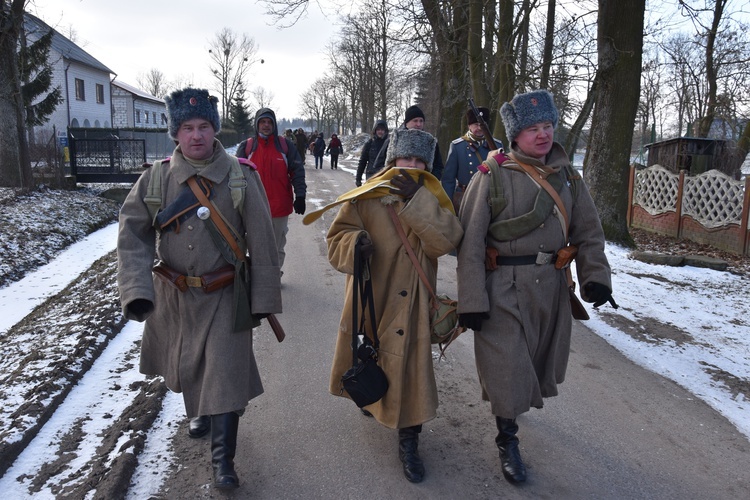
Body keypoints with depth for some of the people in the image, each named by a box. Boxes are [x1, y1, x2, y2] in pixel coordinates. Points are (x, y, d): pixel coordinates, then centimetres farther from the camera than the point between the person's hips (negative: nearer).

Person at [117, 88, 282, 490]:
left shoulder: (241, 176, -12)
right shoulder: (156, 178, -7)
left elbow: (261, 242, -10)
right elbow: (134, 234, -8)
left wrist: (263, 298, -9)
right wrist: (137, 290, -22)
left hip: (224, 295, -2)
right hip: (174, 294, 3)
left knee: (226, 370, -1)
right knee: (184, 364, 21)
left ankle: (223, 456, 15)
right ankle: (197, 412, 52)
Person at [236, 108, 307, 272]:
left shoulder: (286, 145, 2)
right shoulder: (246, 146, 3)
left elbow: (298, 171, 1)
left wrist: (300, 196, -5)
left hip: (280, 206, 0)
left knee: (277, 247, 13)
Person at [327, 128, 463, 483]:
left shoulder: (433, 201, -3)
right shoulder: (365, 197, -5)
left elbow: (446, 241, -20)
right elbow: (337, 238, -5)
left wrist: (418, 199, -26)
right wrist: (355, 243, -28)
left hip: (409, 304, -1)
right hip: (369, 298, 1)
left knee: (409, 368, -1)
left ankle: (408, 441, 18)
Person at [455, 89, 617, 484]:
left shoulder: (567, 177, 5)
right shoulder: (492, 177, -11)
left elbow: (588, 232, 10)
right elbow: (470, 242, -12)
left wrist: (595, 276, -5)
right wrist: (472, 300, -15)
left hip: (551, 285, 5)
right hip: (504, 288, -5)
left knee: (538, 360, 19)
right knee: (507, 366, 1)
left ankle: (510, 402, 49)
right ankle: (507, 439, 23)